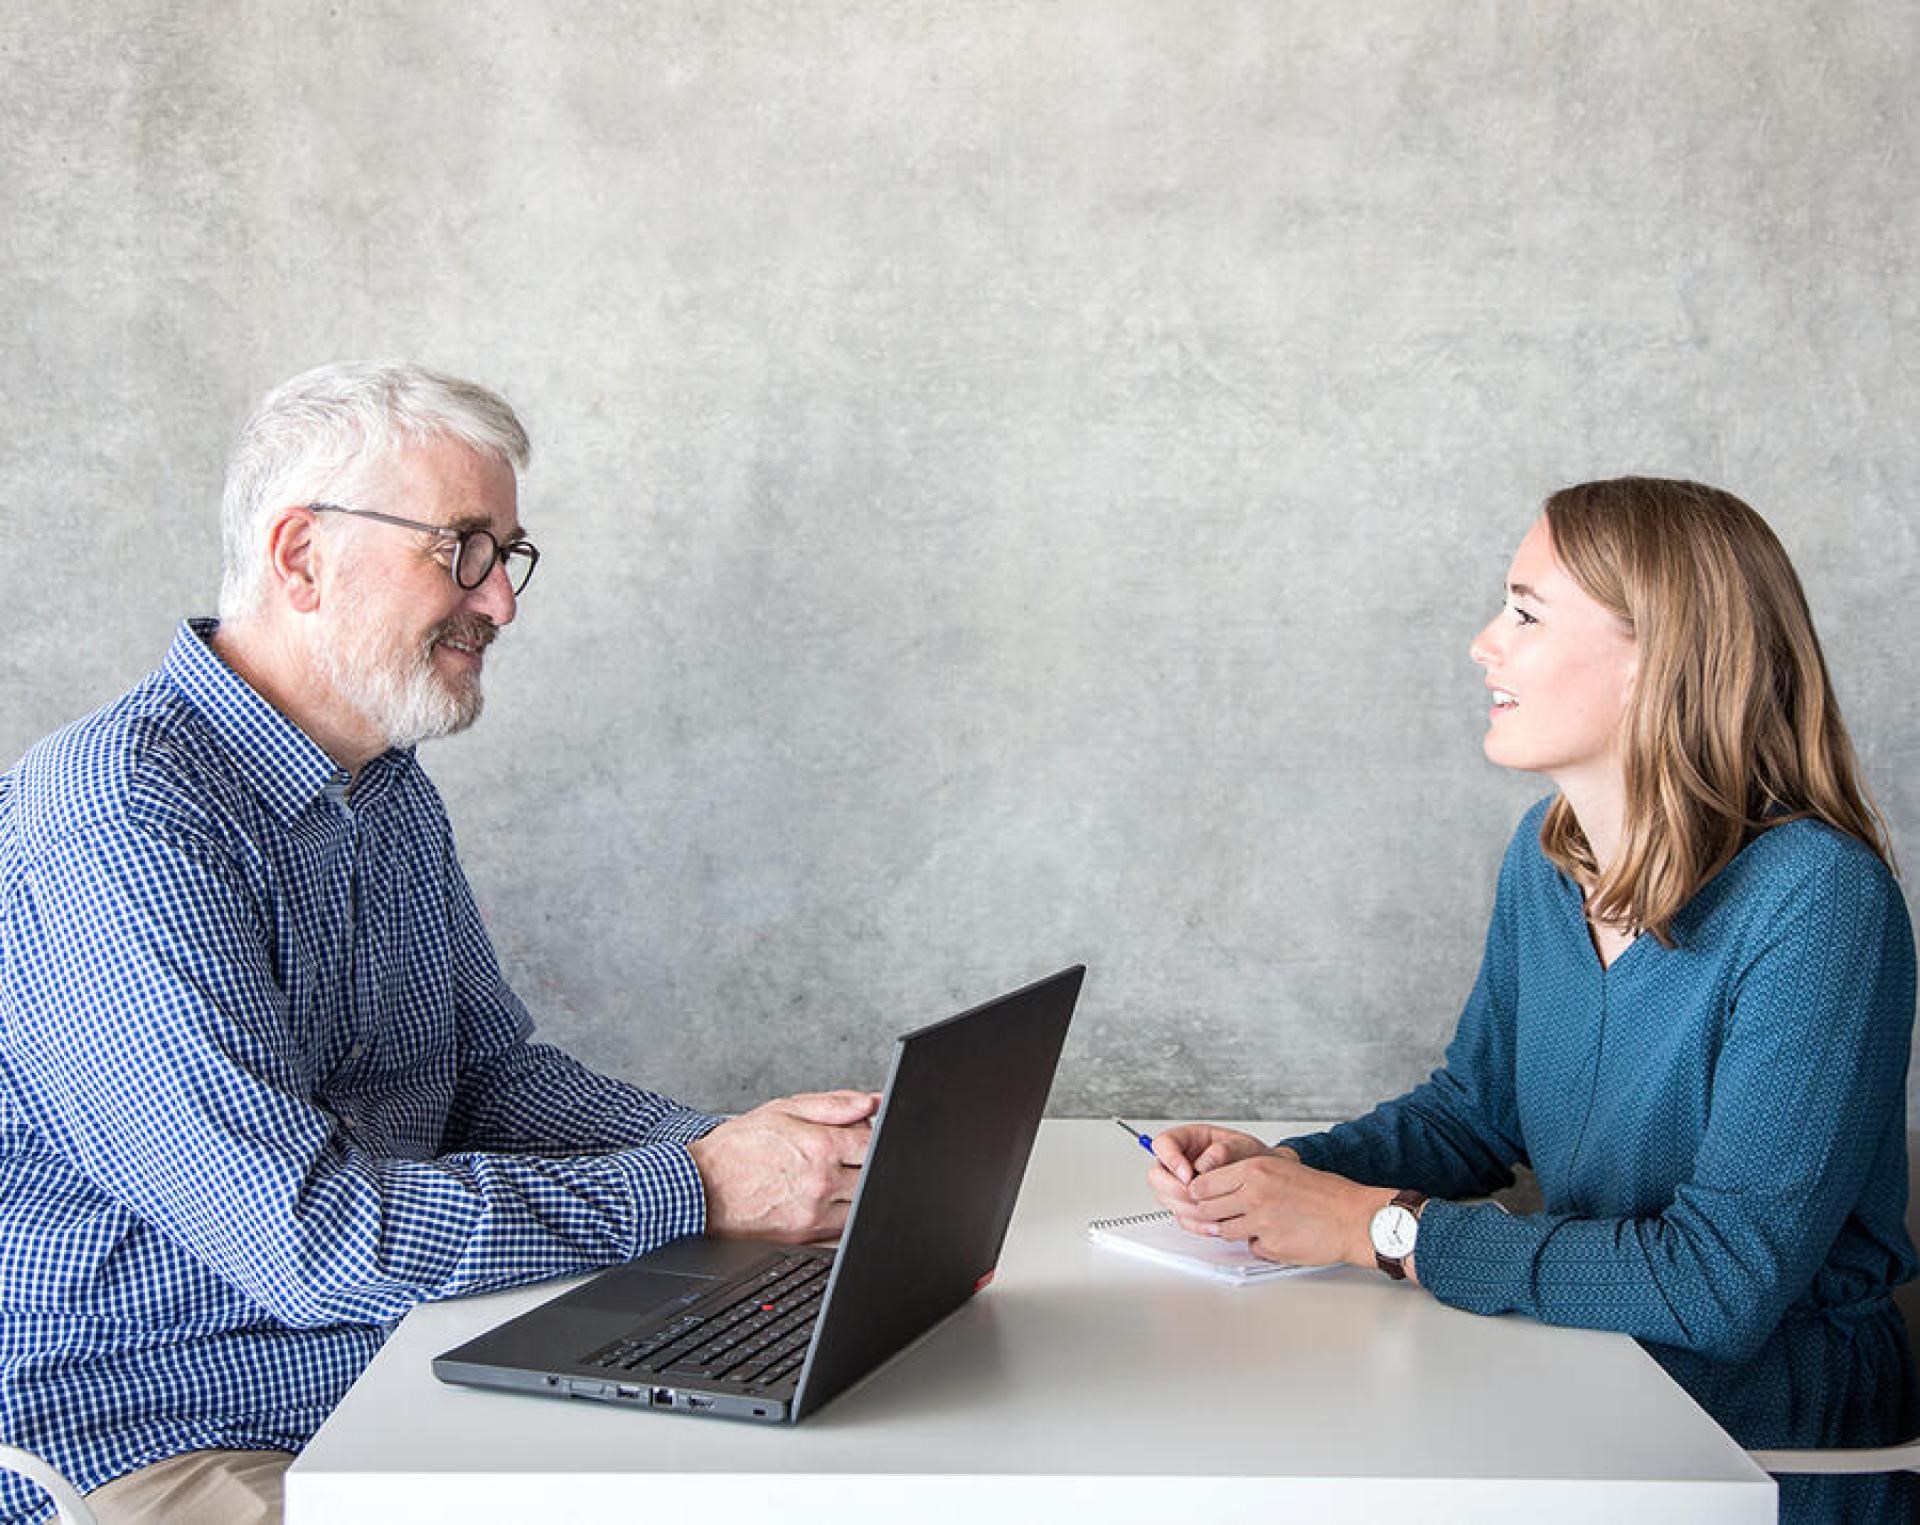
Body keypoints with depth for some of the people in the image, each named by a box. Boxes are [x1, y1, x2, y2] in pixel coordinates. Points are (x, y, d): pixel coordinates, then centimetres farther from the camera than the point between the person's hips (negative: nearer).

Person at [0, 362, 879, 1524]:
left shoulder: (393, 793, 9)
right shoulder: (126, 821, -22)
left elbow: (494, 1072, 14)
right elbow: (310, 1233, -26)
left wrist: (729, 1141, -3)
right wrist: (696, 1190, -20)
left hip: (399, 1368, 8)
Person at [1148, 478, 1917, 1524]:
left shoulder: (1813, 900, -23)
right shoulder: (1547, 853, 2)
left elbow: (1721, 1283, -26)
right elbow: (1478, 1111, 14)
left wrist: (1380, 1226, -23)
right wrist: (1282, 1170, -5)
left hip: (1769, 1405, -6)